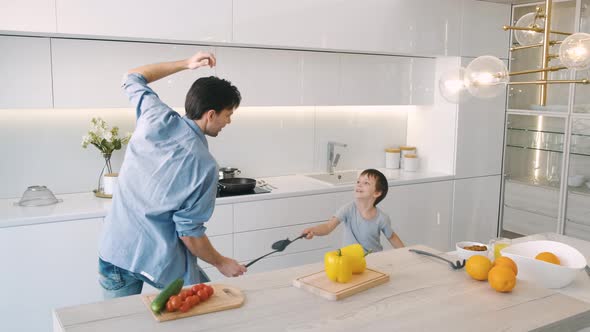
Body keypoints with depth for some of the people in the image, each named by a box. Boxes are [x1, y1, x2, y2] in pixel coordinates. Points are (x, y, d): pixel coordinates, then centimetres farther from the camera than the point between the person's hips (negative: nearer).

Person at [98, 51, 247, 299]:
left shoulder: (156, 117, -8)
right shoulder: (204, 165, -19)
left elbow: (133, 78, 14)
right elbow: (190, 233, -14)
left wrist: (186, 64, 12)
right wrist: (221, 263, 1)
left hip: (114, 251, 5)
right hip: (162, 261, -4)